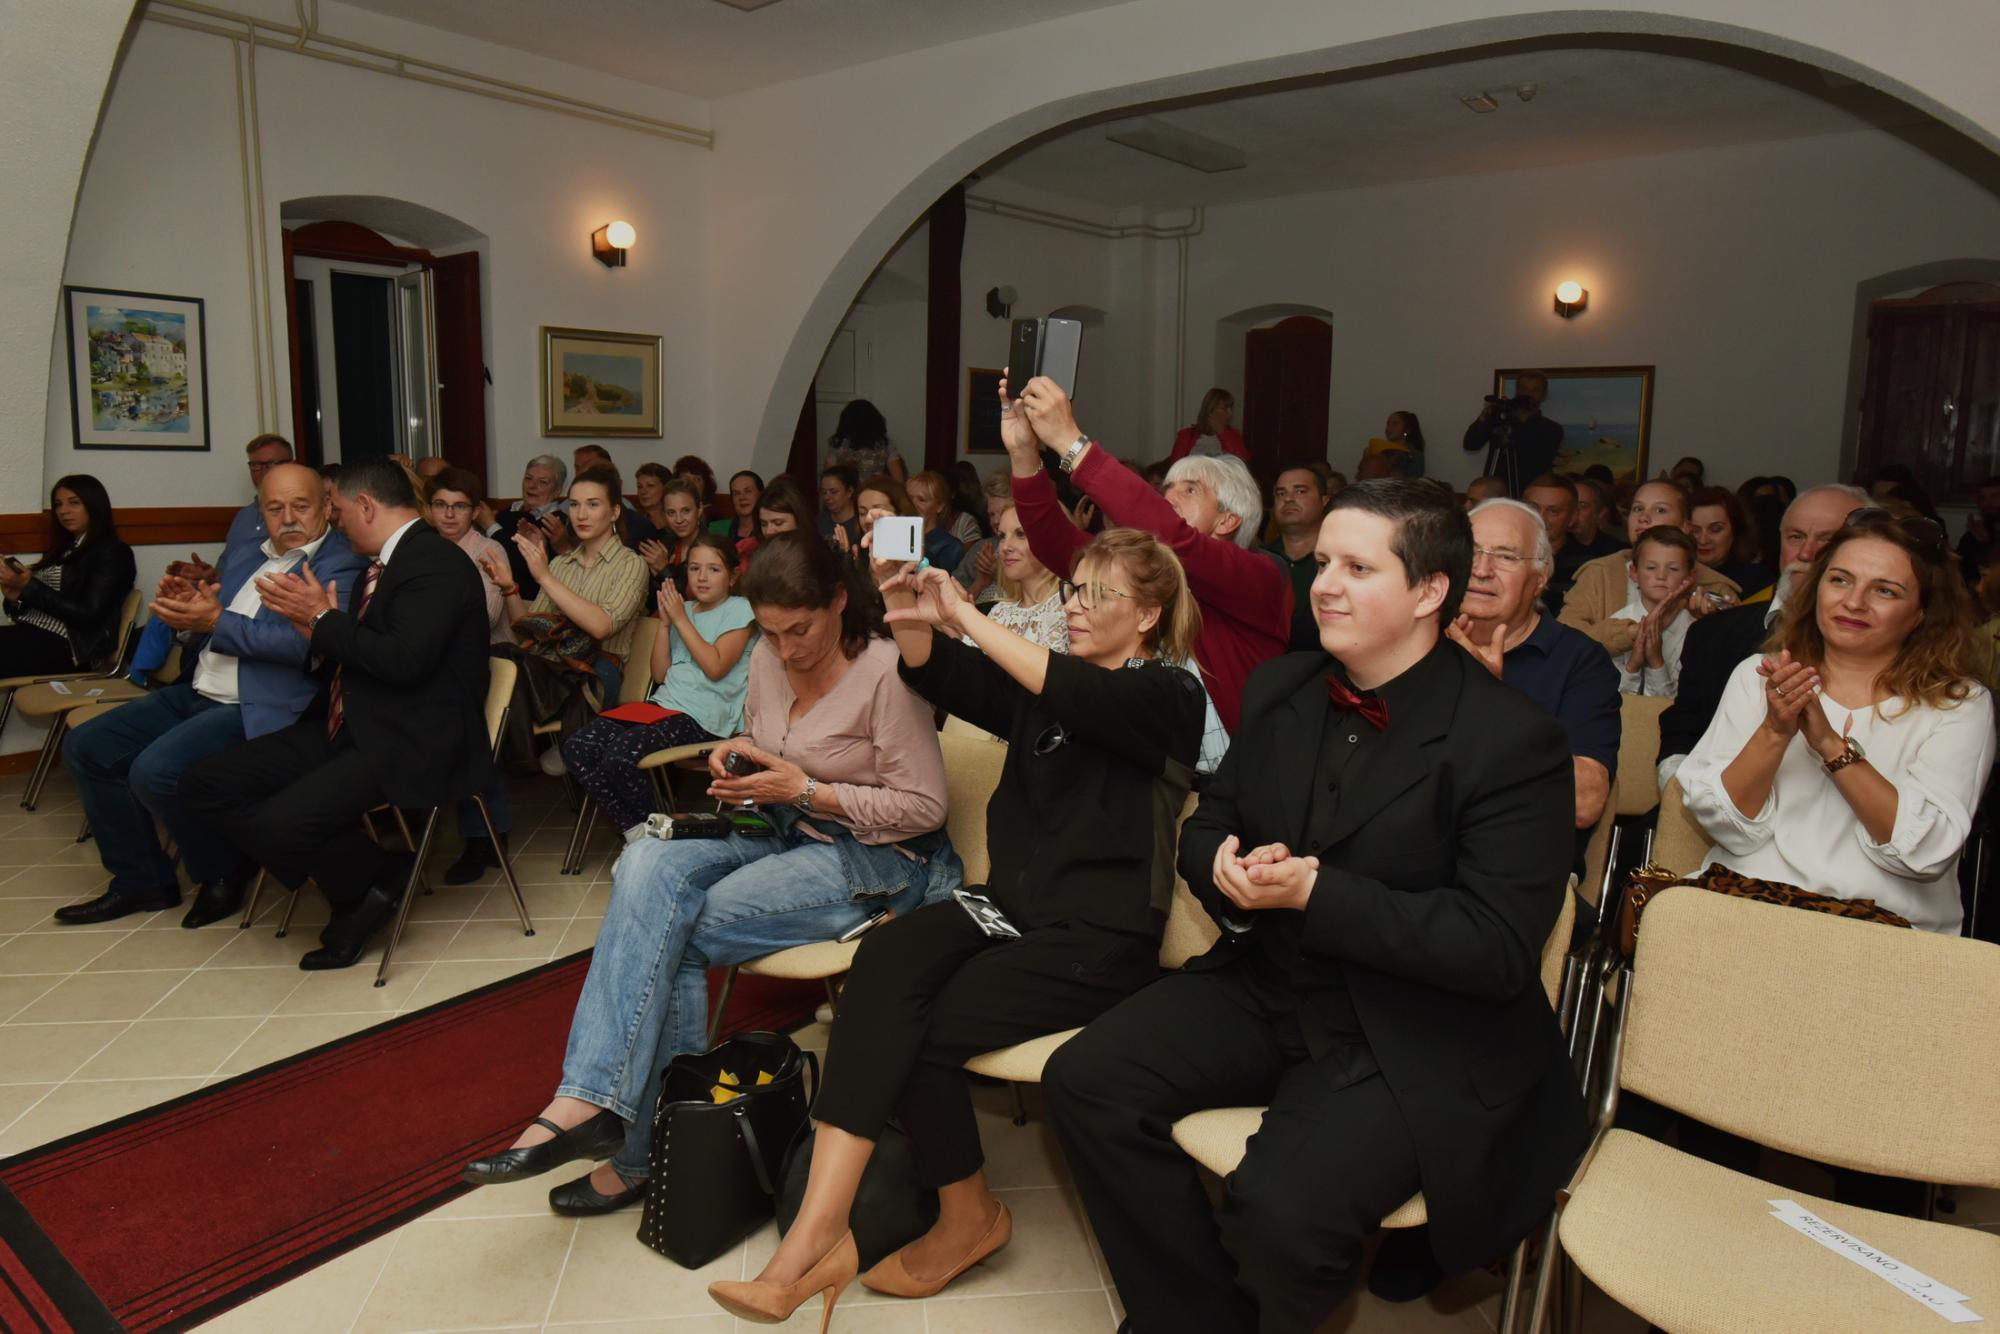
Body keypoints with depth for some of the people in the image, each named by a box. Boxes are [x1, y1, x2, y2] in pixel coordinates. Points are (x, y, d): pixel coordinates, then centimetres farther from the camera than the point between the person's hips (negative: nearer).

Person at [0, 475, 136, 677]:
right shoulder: (63, 548, 20)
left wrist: (29, 587, -11)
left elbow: (89, 616, -12)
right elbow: (36, 606, 17)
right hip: (30, 632, 7)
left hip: (66, 647, -7)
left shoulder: (112, 553, -2)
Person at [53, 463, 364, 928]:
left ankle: (223, 872, 2)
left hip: (261, 708, -9)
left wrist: (217, 620, -21)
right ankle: (141, 881, 18)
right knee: (85, 748, 7)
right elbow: (204, 621, 21)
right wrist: (186, 605, -3)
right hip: (197, 694, 9)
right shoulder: (241, 553, 17)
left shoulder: (341, 565, -10)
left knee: (155, 769, -25)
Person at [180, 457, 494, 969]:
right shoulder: (384, 563, 17)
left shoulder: (436, 562, -13)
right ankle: (354, 890, 6)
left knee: (279, 823, -28)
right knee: (205, 784, 1)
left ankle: (381, 880, 4)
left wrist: (325, 618, -11)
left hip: (408, 745, -10)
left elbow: (403, 659, -25)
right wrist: (316, 627, 1)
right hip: (348, 730, 10)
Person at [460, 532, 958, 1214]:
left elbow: (923, 808, -16)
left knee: (669, 931, -22)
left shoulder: (885, 673, -18)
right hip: (786, 834, 7)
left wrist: (805, 790, -20)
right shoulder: (768, 657, 4)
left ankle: (645, 1147, -12)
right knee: (648, 864, -22)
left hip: (877, 860, -7)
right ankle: (592, 1102, -21)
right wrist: (737, 754, -2)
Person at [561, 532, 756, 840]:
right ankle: (633, 828, -6)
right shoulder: (684, 609, 21)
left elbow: (715, 667, -11)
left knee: (621, 755, -30)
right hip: (664, 703, 7)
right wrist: (665, 622, 6)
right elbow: (660, 674, 16)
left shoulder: (738, 610, 2)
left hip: (702, 716, -7)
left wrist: (681, 619, -6)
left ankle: (647, 829, -5)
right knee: (577, 748, -13)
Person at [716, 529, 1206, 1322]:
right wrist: (913, 624, -19)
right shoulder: (1040, 685, 17)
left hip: (1101, 939, -6)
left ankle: (970, 1216, 5)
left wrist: (967, 618, -26)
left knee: (924, 1028, -22)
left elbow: (1087, 701, -24)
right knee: (886, 958, -25)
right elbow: (942, 677, 3)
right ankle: (816, 1229, -29)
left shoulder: (1169, 698, -3)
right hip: (1013, 907, 6)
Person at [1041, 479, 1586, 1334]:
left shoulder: (1514, 741, -16)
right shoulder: (1279, 690, 4)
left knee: (1279, 1208, -28)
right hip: (1268, 983, 6)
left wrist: (1312, 891, -25)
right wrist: (1225, 872, -12)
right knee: (1083, 1080, -10)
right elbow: (1206, 825, 14)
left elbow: (1499, 948, -20)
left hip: (1417, 1038, -6)